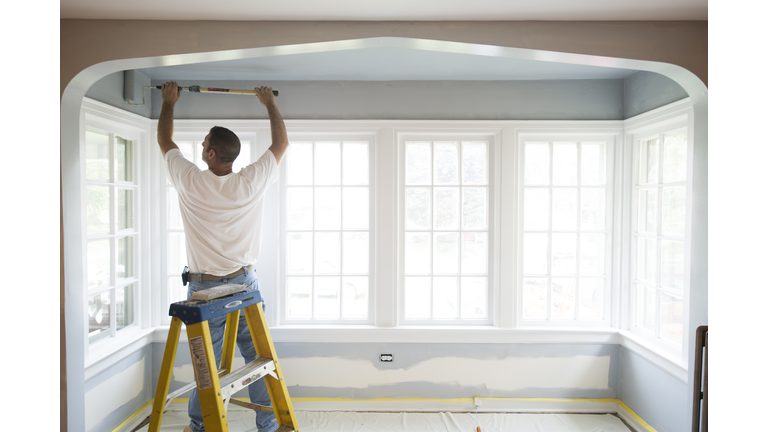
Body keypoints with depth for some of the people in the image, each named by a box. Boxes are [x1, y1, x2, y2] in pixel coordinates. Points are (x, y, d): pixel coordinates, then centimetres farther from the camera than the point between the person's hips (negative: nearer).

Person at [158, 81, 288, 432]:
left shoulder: (190, 182, -9)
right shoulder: (252, 182, -8)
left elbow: (165, 141, 11)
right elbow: (281, 143, 9)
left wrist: (169, 103, 27)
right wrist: (270, 103, 22)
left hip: (204, 288, -1)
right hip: (245, 284, 1)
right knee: (259, 358, 8)